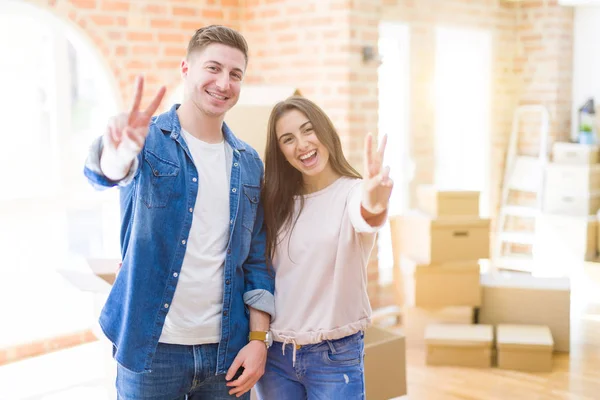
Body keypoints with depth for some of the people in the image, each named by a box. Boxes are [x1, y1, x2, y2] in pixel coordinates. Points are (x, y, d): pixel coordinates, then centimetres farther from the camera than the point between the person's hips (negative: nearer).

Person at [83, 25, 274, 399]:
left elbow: (257, 258, 7)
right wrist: (119, 150, -50)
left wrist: (259, 338, 0)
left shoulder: (249, 164, 6)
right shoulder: (149, 139, -5)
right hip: (151, 347, -3)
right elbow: (105, 172, -27)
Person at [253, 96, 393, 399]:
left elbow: (366, 219, -31)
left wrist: (374, 205, -54)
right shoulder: (278, 202, 5)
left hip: (334, 356, -4)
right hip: (274, 354, 4)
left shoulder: (353, 191, -8)